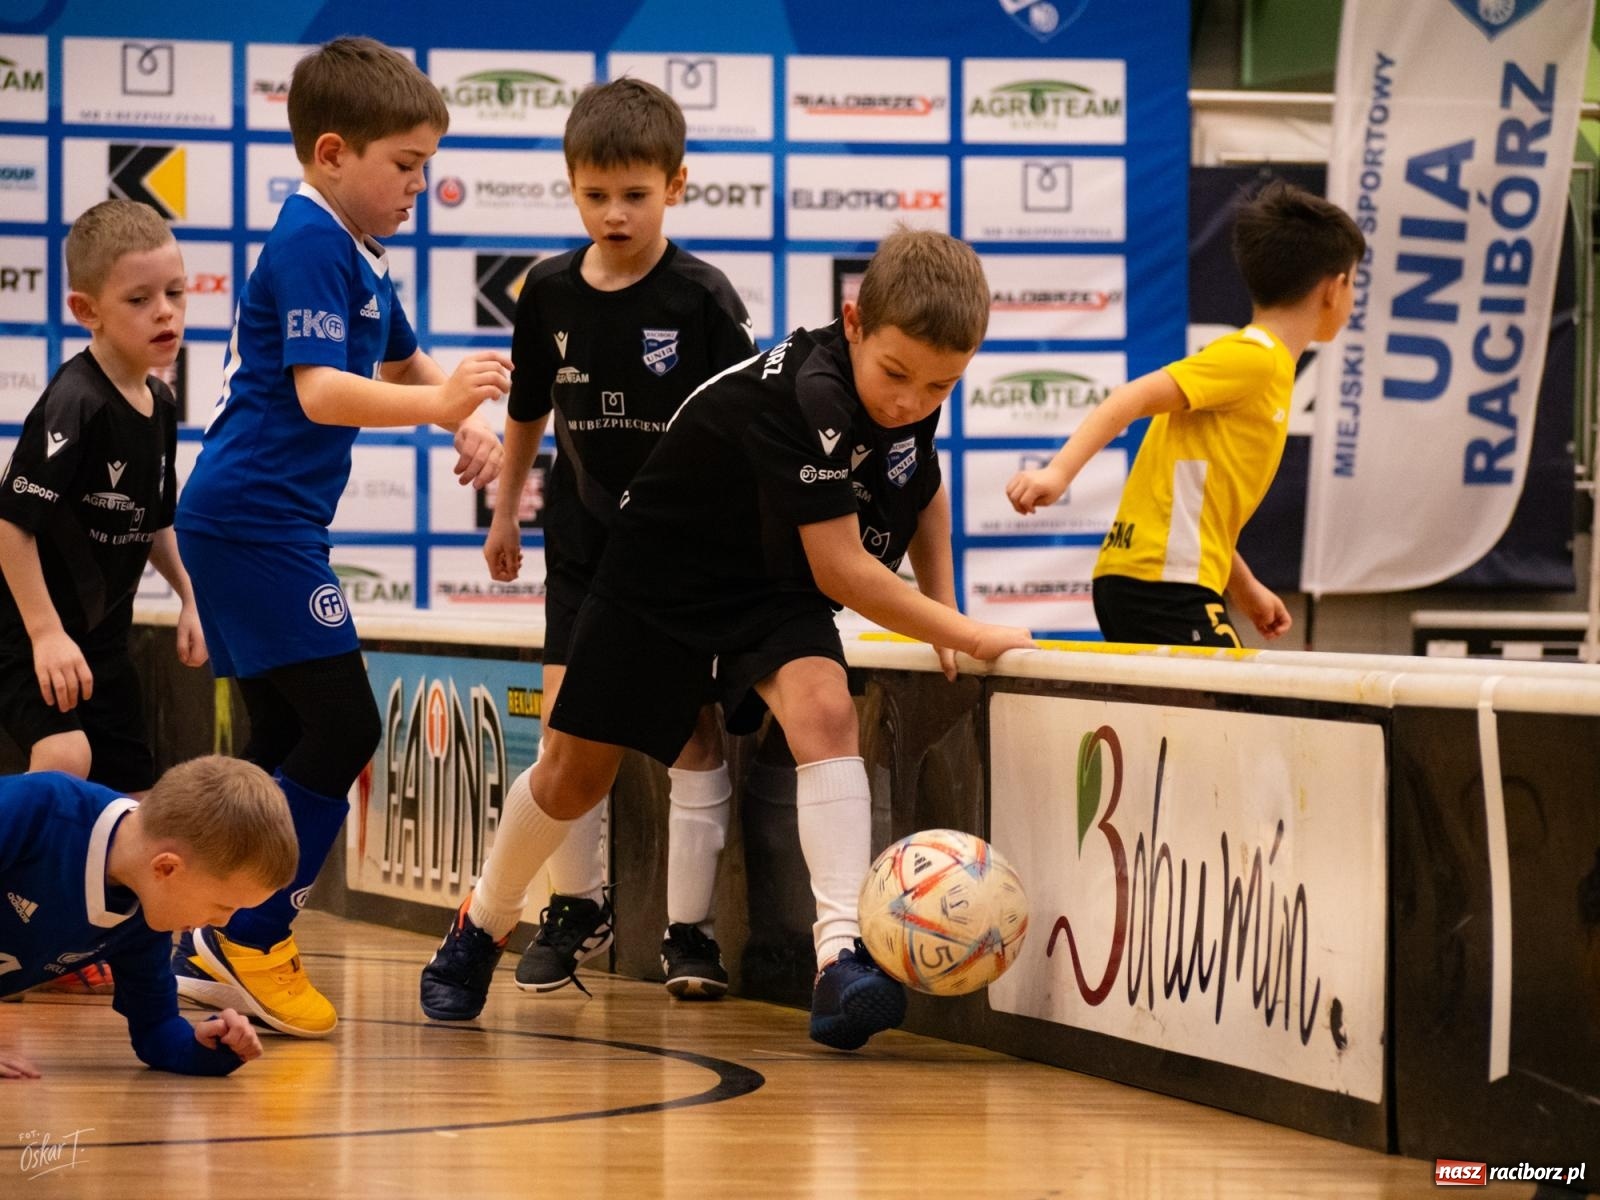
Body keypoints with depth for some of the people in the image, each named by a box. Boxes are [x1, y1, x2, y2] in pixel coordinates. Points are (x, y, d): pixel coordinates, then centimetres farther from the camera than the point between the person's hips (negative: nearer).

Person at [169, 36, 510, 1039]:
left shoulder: (363, 257, 15)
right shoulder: (308, 246, -15)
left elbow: (400, 362, 31)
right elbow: (319, 392, -25)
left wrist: (463, 415, 12)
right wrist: (442, 402, -34)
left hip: (270, 525, 10)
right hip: (254, 518, -10)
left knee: (290, 740, 13)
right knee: (343, 727, -11)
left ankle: (212, 952, 18)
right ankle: (250, 938, -5)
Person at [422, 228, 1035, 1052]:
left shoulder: (914, 387, -10)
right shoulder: (806, 396, -35)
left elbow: (925, 492, 14)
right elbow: (840, 568, -33)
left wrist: (942, 610, 2)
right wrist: (971, 638, -29)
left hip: (775, 591, 5)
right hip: (663, 577, -5)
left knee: (824, 710, -26)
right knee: (574, 774, 7)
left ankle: (841, 956, -36)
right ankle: (482, 928, 35)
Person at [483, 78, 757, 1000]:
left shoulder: (703, 299, -12)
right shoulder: (550, 293, 0)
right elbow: (529, 411, 15)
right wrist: (505, 514, 21)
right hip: (585, 538, 4)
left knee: (692, 725, -4)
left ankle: (690, 928, 0)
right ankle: (577, 907, 18)